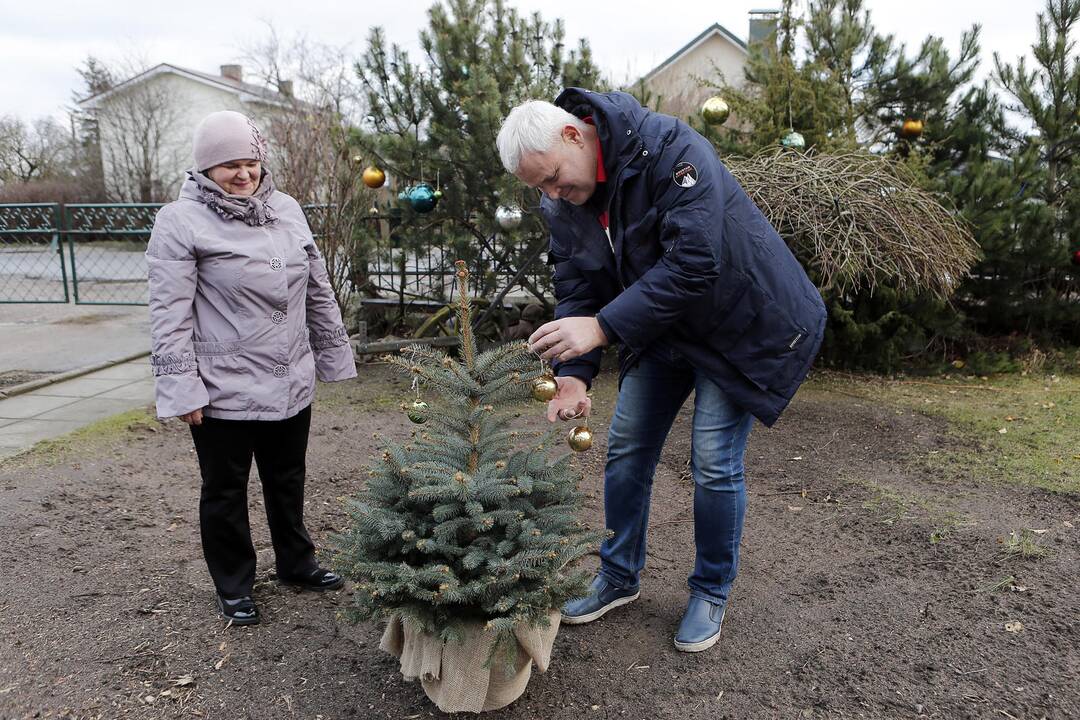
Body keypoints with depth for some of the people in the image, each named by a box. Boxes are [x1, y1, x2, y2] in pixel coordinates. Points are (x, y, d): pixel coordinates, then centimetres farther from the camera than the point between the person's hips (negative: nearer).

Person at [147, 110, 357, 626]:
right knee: (226, 491, 12)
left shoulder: (286, 209, 7)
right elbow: (169, 314, -12)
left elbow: (318, 292, 12)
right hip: (223, 391, -5)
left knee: (288, 481, 20)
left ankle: (296, 563, 41)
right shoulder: (180, 222, -9)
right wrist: (181, 388, -16)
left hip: (290, 384, 5)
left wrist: (332, 354, 12)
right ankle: (234, 587, 31)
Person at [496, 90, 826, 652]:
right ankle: (618, 578, 25)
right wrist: (574, 372, -20)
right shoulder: (562, 203, -6)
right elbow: (576, 289, -5)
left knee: (715, 464, -6)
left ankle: (711, 594, 17)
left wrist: (603, 327, -39)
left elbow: (693, 264, -35)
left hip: (738, 323, -6)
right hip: (659, 328, 7)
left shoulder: (671, 150, -29)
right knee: (626, 451, 7)